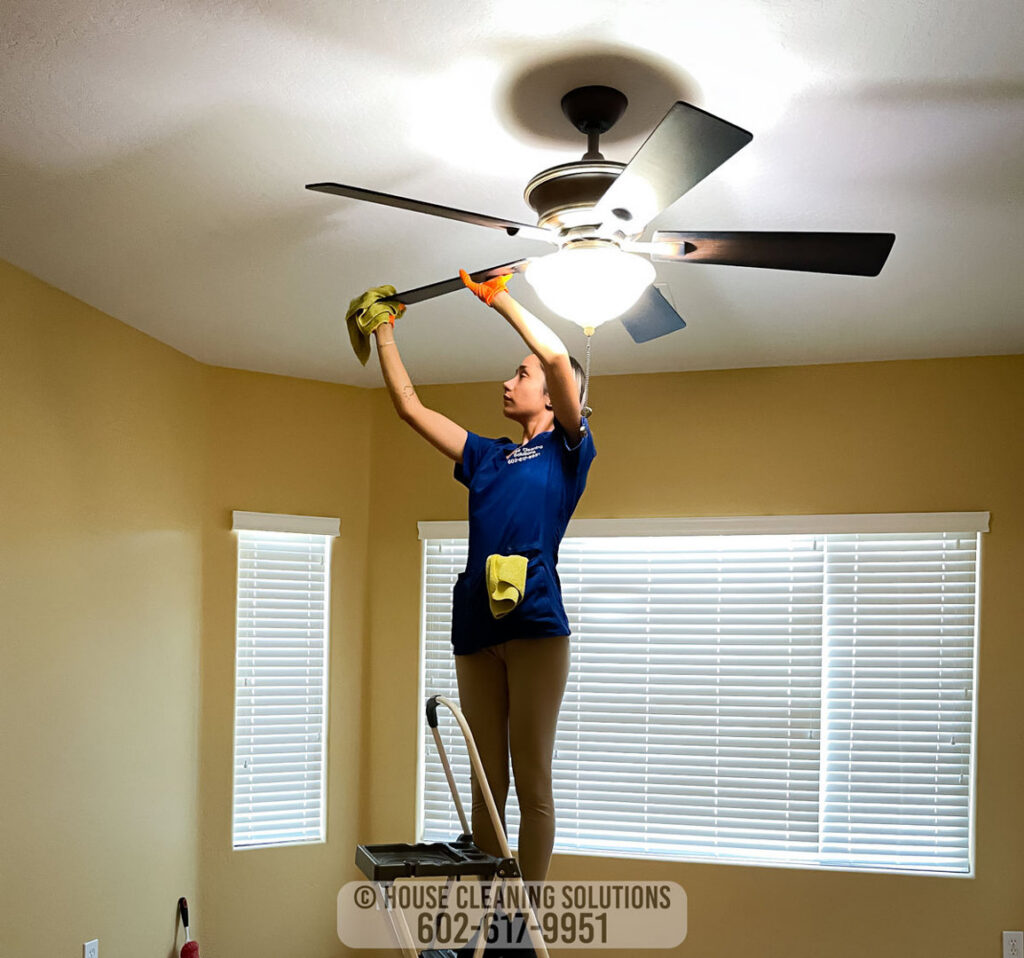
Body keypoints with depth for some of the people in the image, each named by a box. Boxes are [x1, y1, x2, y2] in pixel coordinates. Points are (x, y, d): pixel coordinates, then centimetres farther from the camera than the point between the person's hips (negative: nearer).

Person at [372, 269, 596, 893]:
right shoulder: (485, 456, 23)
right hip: (476, 625, 6)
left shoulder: (567, 447, 7)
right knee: (486, 781, 8)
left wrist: (502, 299, 0)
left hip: (534, 621, -6)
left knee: (532, 779, -3)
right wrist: (385, 335, 24)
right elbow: (409, 407, 26)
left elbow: (558, 358, -8)